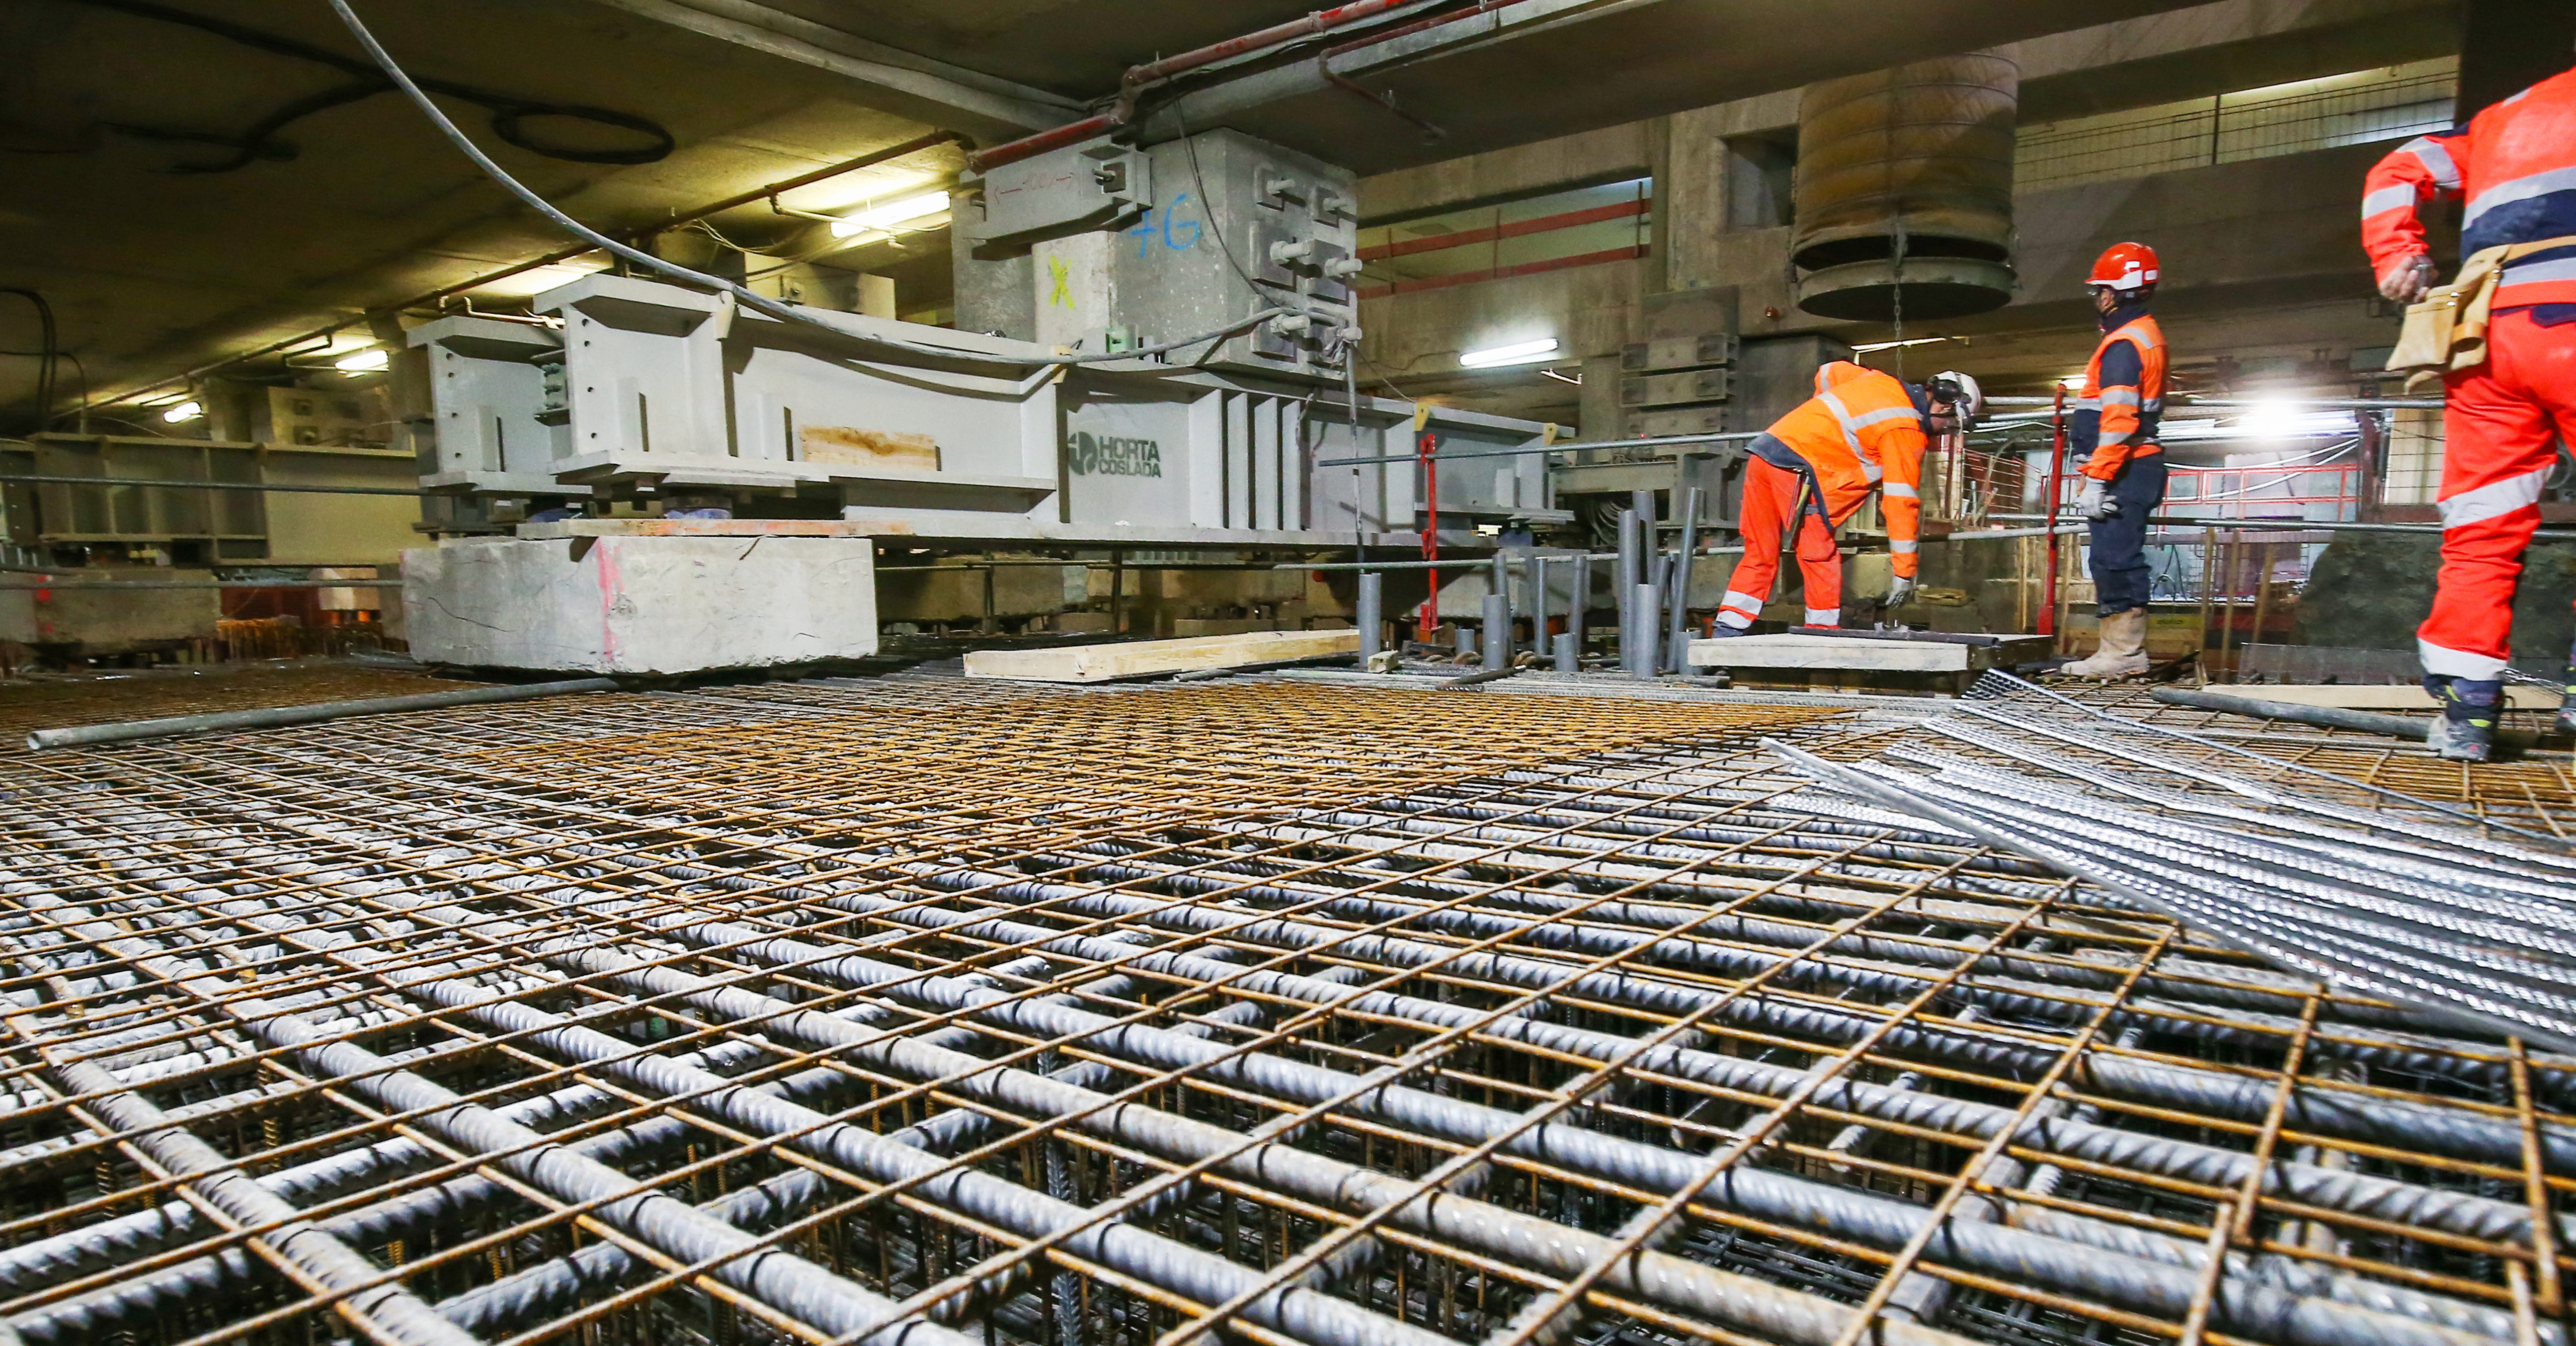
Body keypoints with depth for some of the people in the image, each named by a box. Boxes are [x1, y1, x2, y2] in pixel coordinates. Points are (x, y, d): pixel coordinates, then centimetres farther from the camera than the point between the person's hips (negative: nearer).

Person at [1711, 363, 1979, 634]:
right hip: (1795, 469, -9)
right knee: (1821, 560, 0)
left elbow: (1830, 372, 36)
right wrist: (1905, 572, -7)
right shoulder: (1905, 429, -4)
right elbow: (1902, 501, -8)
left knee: (1760, 556, 11)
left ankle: (1727, 631, 9)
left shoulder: (1884, 382, 19)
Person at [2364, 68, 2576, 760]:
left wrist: (2399, 259, 9)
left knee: (2481, 531, 4)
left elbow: (2397, 172, 17)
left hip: (2492, 332, 4)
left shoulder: (2499, 119, 27)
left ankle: (2466, 706, 0)